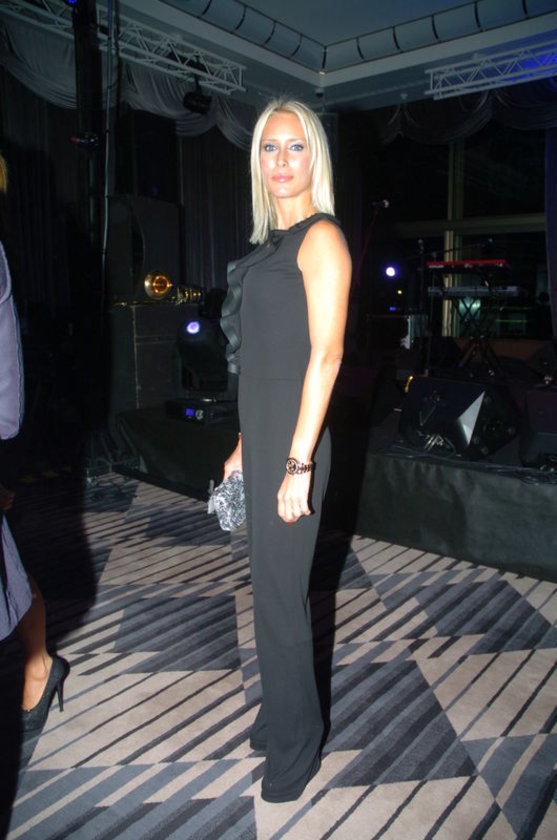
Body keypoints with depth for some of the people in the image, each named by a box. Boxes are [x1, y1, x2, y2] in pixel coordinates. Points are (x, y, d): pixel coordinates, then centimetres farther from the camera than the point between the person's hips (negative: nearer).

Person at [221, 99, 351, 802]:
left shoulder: (321, 238, -9)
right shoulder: (270, 244, 17)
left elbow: (325, 354, -18)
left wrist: (298, 462, -22)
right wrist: (244, 447, 17)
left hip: (292, 442, -8)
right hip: (262, 438, 8)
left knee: (280, 592, 3)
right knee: (272, 582, 18)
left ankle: (296, 742, 25)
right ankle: (279, 713, 38)